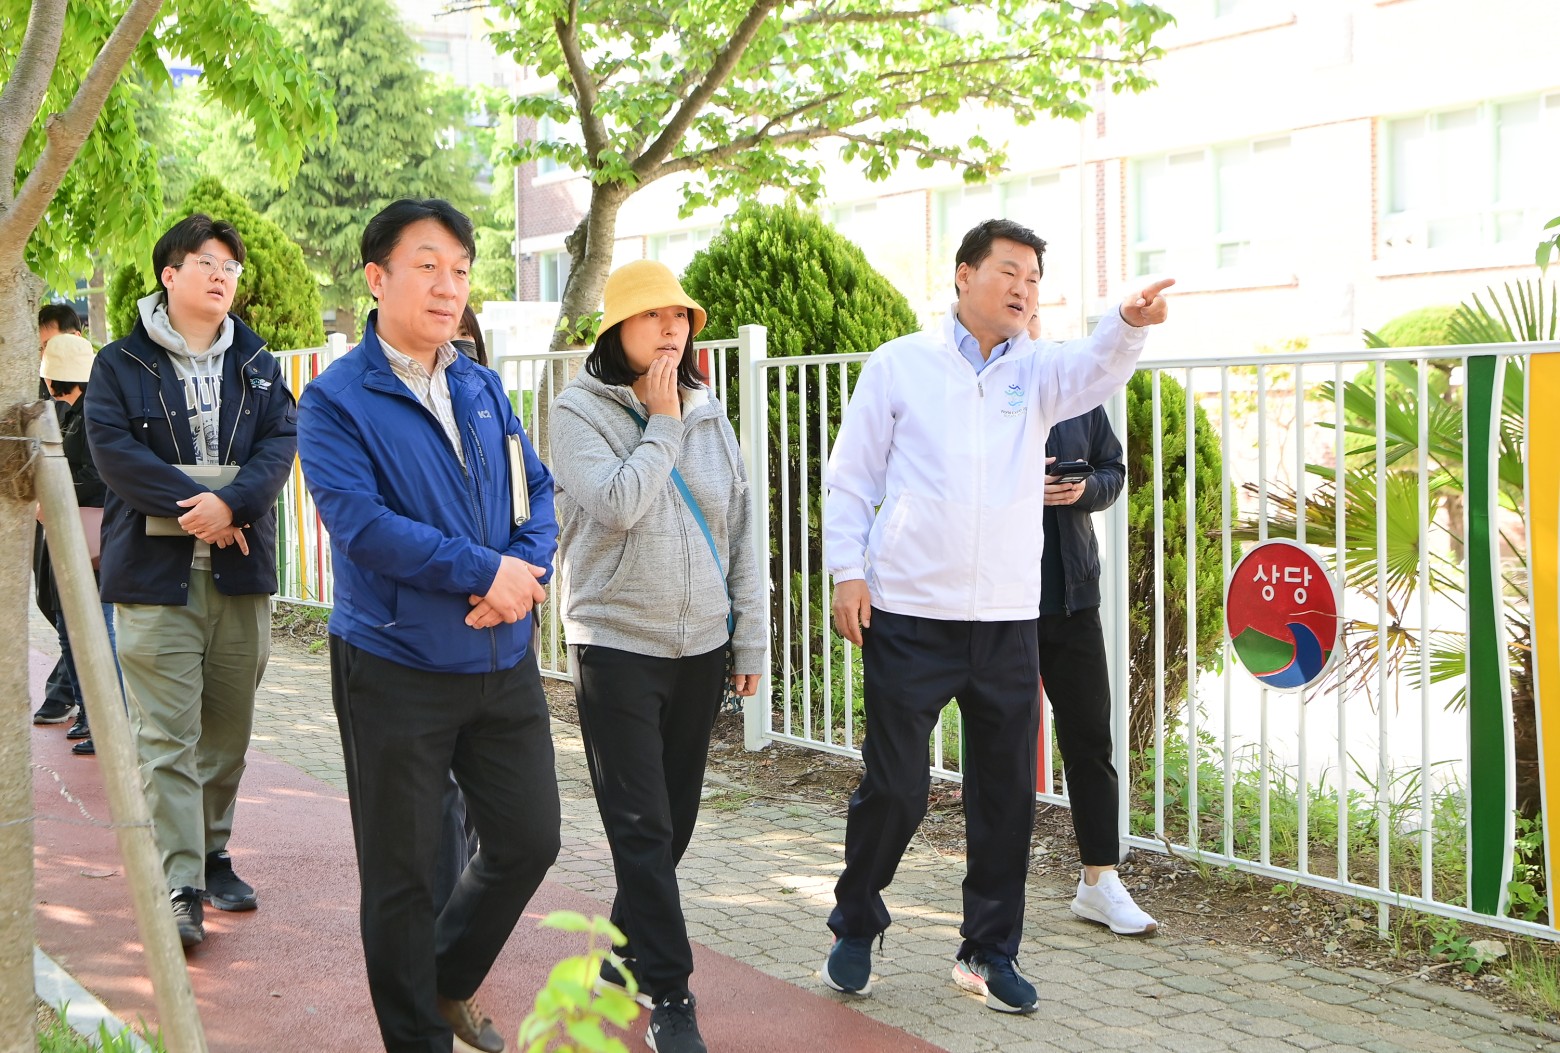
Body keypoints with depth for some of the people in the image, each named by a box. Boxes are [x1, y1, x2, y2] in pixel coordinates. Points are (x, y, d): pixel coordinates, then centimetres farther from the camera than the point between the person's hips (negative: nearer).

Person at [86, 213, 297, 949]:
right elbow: (113, 450, -9)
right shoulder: (121, 365, 4)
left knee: (227, 733, 11)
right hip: (155, 572, -4)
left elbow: (280, 443, 0)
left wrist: (231, 503, -18)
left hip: (241, 570, 4)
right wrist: (195, 504, -18)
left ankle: (213, 857, 26)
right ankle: (180, 889, -8)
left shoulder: (258, 365, 14)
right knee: (168, 739, -8)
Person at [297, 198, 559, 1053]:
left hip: (502, 660, 6)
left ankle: (451, 981, 37)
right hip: (395, 668, -5)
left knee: (528, 840, 12)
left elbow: (535, 488, 10)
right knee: (403, 869, 5)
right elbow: (358, 519, -19)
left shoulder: (482, 388, 11)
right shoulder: (336, 399, -7)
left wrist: (528, 569, -11)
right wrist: (483, 571, -20)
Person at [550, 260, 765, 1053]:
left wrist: (749, 641, 10)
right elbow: (615, 505, -21)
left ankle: (624, 949, 31)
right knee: (641, 826, -5)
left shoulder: (708, 415, 8)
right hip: (616, 645, -5)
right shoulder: (580, 411, -5)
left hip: (701, 648, 5)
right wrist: (662, 425, -12)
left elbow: (740, 533, 11)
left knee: (675, 818, 11)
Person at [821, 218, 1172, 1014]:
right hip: (909, 616, -3)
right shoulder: (899, 365, 3)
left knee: (1007, 793, 8)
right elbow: (850, 478, 5)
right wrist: (848, 571, -5)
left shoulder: (1036, 370, 9)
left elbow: (1095, 370, -14)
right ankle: (854, 930, 25)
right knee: (894, 787, 2)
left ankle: (989, 951, 23)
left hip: (1007, 619, 3)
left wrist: (1130, 322, -36)